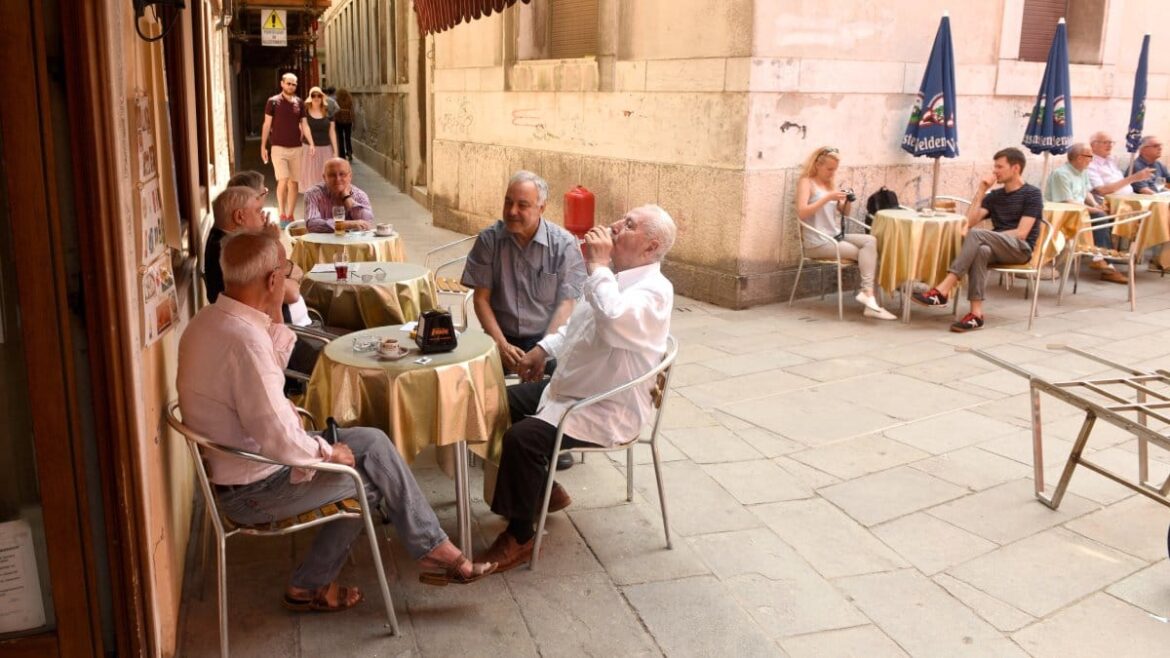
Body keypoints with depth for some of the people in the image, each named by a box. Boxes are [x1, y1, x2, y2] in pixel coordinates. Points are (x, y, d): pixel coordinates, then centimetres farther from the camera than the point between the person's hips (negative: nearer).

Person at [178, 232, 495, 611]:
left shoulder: (207, 321, 2)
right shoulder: (245, 340, -30)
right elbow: (280, 441, -31)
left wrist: (275, 322, 7)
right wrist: (328, 452, -13)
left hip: (229, 463, 9)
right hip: (251, 490, -9)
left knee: (371, 441, 8)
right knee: (373, 474, 6)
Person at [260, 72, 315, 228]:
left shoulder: (299, 103, 8)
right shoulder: (273, 102, -2)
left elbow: (304, 125, 9)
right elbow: (267, 125, 1)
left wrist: (311, 143, -4)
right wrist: (263, 146, -3)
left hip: (296, 148, 4)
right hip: (279, 148, -3)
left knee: (294, 183, 5)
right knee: (283, 181, -13)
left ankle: (290, 216, 14)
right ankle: (282, 215, -3)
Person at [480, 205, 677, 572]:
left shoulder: (654, 291, -20)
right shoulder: (613, 276, 9)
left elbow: (614, 323, -42)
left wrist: (598, 266, -30)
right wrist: (544, 348, 13)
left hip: (606, 412, -10)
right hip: (568, 389, 10)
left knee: (522, 438, -26)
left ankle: (520, 536, -6)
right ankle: (544, 489, 21)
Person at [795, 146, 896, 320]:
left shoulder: (829, 183, 19)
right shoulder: (806, 182, -4)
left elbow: (844, 213, 19)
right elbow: (801, 212, -20)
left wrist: (847, 202, -4)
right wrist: (828, 197, -24)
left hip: (835, 237, 7)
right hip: (817, 242, -7)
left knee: (871, 241, -16)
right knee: (863, 252, -15)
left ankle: (867, 293, -24)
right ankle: (868, 293, -13)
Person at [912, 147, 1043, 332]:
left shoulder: (1032, 194, 2)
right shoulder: (995, 195, 19)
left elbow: (1021, 233, -9)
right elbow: (969, 222, 4)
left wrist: (986, 236, -10)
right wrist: (981, 190, 2)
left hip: (1020, 249, -4)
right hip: (997, 249, 4)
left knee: (976, 235, -32)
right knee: (981, 250, -35)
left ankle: (942, 290, -40)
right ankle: (976, 313, -43)